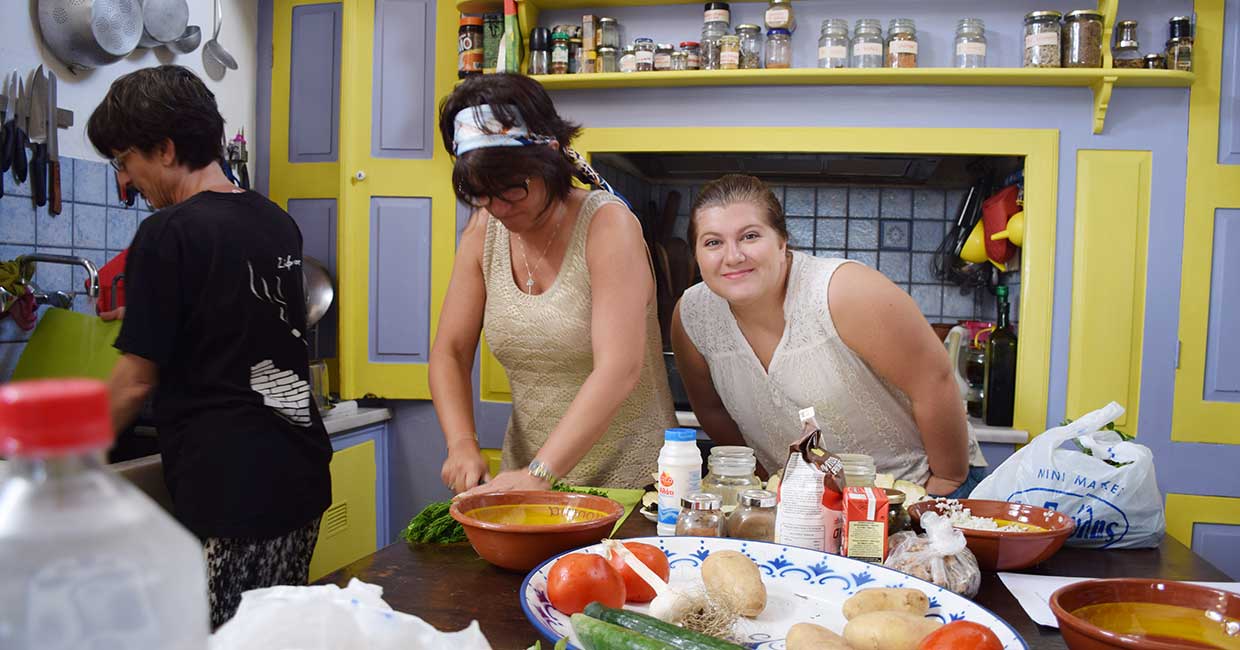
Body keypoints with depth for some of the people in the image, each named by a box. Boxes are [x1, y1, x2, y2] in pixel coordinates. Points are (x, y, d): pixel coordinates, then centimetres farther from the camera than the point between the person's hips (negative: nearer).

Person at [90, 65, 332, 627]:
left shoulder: (169, 232, -10)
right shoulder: (278, 223, 9)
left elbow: (136, 382, -6)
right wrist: (146, 315, 32)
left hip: (225, 493, -7)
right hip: (301, 479, 7)